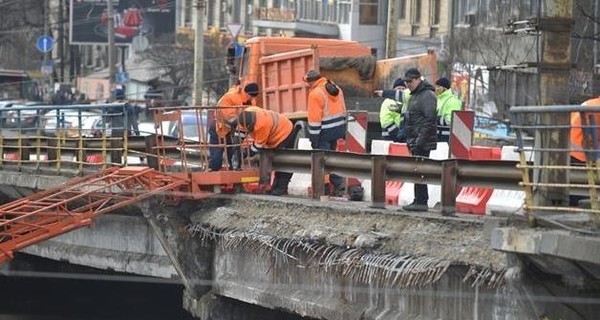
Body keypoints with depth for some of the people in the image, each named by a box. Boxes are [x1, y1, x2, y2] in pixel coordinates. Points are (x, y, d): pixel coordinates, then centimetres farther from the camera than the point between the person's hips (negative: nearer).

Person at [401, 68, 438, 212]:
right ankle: (419, 201, 14)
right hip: (414, 140, 10)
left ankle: (421, 202, -11)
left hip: (423, 141, -10)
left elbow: (429, 119, -18)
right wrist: (410, 140, 20)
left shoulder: (427, 95, -11)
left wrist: (420, 139, -22)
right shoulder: (414, 95, 21)